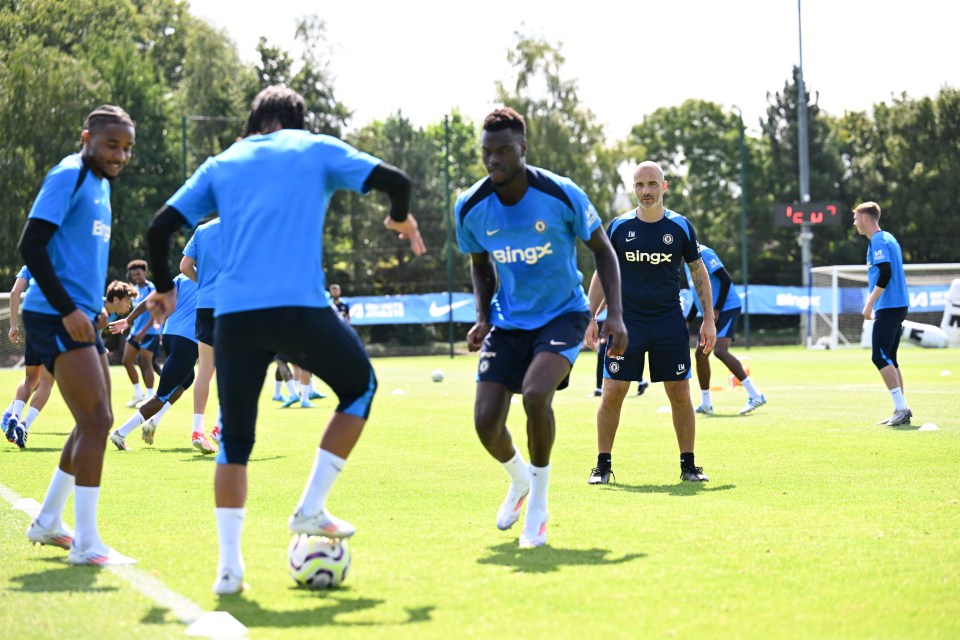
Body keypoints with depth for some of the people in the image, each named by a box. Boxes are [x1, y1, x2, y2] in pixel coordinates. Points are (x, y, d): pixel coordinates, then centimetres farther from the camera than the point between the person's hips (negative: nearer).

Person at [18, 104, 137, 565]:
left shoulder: (99, 183, 17)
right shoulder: (69, 176, -11)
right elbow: (31, 244, -18)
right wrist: (68, 309, -21)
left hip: (79, 317, 10)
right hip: (55, 318, -10)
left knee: (94, 423, 15)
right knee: (97, 422, -13)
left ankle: (47, 523, 27)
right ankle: (85, 543, -9)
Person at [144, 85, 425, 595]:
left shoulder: (221, 164, 20)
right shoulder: (316, 149, 13)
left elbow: (160, 228, 14)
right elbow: (394, 181, 4)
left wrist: (164, 288, 29)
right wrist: (401, 220, 25)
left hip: (233, 316, 3)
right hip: (299, 307, -3)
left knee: (234, 440, 15)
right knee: (360, 387, 23)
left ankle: (228, 565, 3)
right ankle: (311, 508, 15)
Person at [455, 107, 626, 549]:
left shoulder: (561, 195, -18)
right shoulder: (470, 208, -8)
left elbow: (601, 249, -4)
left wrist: (614, 314, -14)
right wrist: (482, 318, -3)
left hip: (562, 314, -3)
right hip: (508, 320, 4)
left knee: (535, 394, -30)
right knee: (487, 421, -9)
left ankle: (538, 507, -9)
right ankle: (519, 480, 29)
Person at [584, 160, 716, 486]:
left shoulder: (681, 226, 2)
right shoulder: (618, 227, 1)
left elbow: (699, 272, 11)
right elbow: (602, 274, 9)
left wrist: (708, 319, 5)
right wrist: (591, 318, 1)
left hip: (670, 323, 0)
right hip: (626, 321, 0)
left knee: (680, 394, 0)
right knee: (612, 393, -5)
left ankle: (688, 464, 12)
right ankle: (603, 465, 6)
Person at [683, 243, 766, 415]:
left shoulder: (703, 254, -13)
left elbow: (726, 279, -18)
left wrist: (717, 309, -21)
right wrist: (688, 319, 23)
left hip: (726, 309, -10)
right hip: (711, 313, 10)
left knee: (720, 350, -23)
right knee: (700, 354, 9)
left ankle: (755, 395, -22)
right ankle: (705, 405, 17)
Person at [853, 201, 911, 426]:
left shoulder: (878, 241, -11)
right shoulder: (888, 238, 19)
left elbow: (885, 274, -21)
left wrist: (870, 303, -19)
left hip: (888, 307, -10)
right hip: (899, 305, 10)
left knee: (881, 357, -11)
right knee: (889, 359, 11)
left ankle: (901, 408, -16)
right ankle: (901, 410, 10)